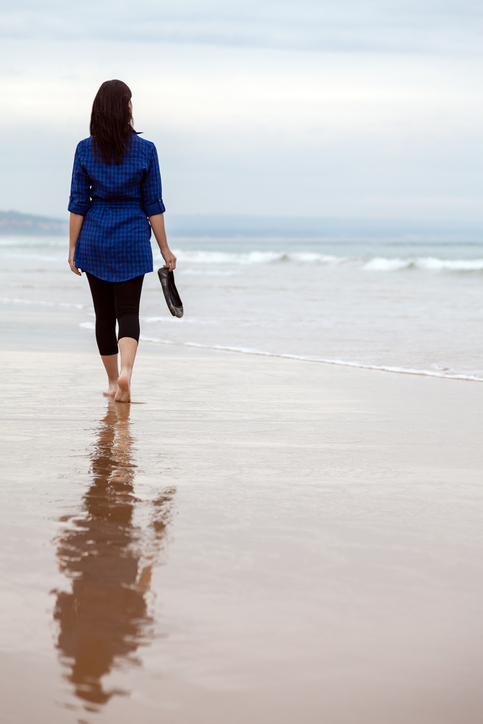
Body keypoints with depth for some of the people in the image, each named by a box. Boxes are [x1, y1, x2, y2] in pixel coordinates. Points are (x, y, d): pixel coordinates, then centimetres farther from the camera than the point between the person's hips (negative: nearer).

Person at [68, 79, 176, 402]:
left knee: (104, 313, 12)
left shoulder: (85, 149, -2)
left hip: (94, 237, 1)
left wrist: (73, 246, 6)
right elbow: (153, 205, -3)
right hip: (133, 240, -1)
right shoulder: (145, 150, -5)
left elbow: (78, 203, -1)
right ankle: (126, 371, -23)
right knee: (128, 311, 1)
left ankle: (113, 381, 21)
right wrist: (165, 248, 3)